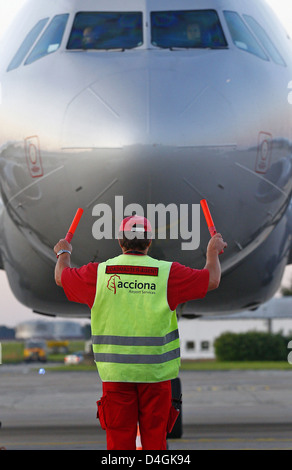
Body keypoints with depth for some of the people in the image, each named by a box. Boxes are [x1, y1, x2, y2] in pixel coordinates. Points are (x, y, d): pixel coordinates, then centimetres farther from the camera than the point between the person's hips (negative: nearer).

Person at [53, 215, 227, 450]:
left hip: (116, 372, 1)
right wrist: (213, 251, 26)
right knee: (155, 438, 7)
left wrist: (63, 253, 38)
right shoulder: (167, 273, -4)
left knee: (119, 439, 6)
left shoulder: (99, 273, -1)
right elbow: (212, 280, 5)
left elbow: (61, 277, 16)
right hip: (156, 372, -1)